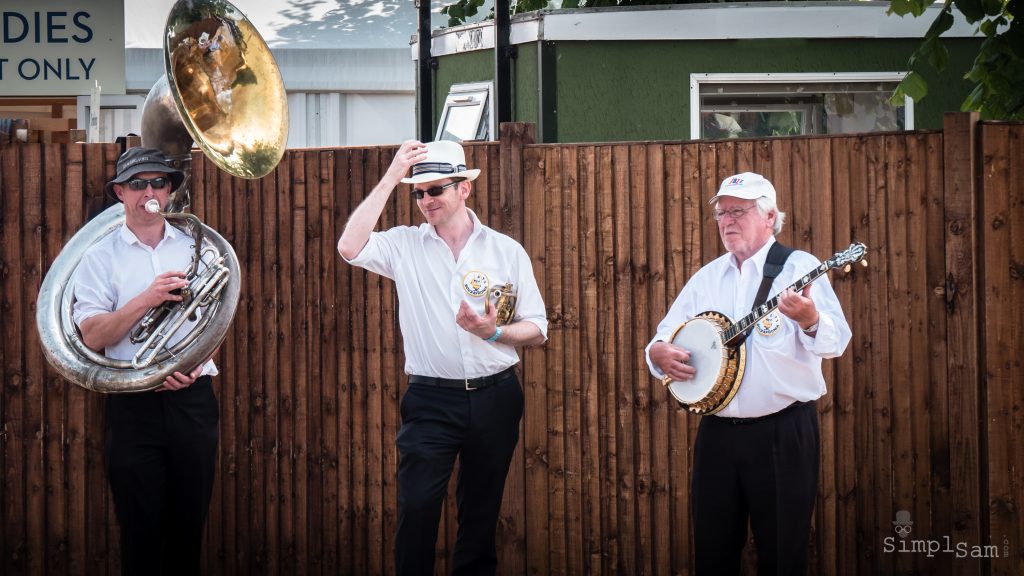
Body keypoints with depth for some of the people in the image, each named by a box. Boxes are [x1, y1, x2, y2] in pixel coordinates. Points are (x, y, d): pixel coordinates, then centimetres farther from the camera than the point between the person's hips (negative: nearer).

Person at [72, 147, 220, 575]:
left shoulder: (196, 249, 9)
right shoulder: (101, 258, 2)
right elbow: (92, 336, -8)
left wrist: (193, 366, -10)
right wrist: (147, 299, -19)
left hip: (192, 398, 2)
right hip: (133, 406, -2)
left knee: (189, 524, 6)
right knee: (141, 528, 0)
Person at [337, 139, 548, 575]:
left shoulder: (507, 251, 3)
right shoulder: (404, 245, 1)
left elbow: (537, 330, 4)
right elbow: (350, 248, -18)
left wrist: (494, 333, -17)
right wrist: (390, 179, -15)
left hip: (494, 398, 1)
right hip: (431, 399, -1)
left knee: (482, 510, 11)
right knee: (416, 506, -12)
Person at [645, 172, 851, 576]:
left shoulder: (799, 267, -4)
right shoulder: (706, 278, 13)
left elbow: (836, 342, -16)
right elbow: (664, 337, 16)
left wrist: (810, 320, -38)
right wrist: (659, 352, -8)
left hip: (783, 432, -5)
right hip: (717, 432, 5)